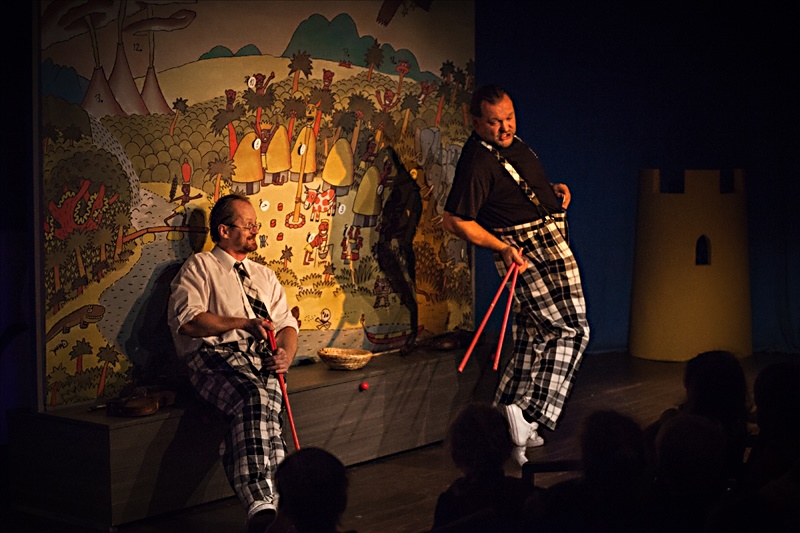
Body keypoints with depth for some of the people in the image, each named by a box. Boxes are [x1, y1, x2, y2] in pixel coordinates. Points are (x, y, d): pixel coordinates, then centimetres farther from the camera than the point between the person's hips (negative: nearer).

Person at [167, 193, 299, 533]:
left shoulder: (264, 276, 30)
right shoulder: (199, 268, 12)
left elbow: (286, 325, 23)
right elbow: (187, 320, -4)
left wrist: (285, 354, -1)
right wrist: (243, 323, -8)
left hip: (263, 362, 5)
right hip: (215, 357, -4)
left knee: (261, 406, -32)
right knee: (253, 398, -37)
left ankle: (263, 505, -43)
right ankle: (263, 504, -50)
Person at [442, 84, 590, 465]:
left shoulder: (511, 142, 9)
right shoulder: (478, 160, -21)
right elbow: (455, 220, -22)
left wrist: (553, 189, 9)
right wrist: (503, 248, -23)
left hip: (548, 243, 10)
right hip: (527, 250, -9)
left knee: (533, 337, 13)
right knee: (571, 330, -8)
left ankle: (505, 419, 19)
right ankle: (529, 414, -9)